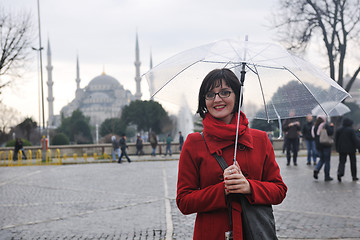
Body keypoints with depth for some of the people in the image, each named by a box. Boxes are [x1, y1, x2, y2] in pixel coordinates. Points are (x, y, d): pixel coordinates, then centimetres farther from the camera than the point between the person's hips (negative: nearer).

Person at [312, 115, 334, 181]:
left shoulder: (314, 127, 7)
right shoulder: (325, 125, -10)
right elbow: (331, 133, -16)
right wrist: (331, 126, -2)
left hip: (318, 146, 5)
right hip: (326, 145, -5)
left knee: (322, 159, 19)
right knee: (327, 160, 3)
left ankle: (316, 169, -8)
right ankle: (327, 176, 4)